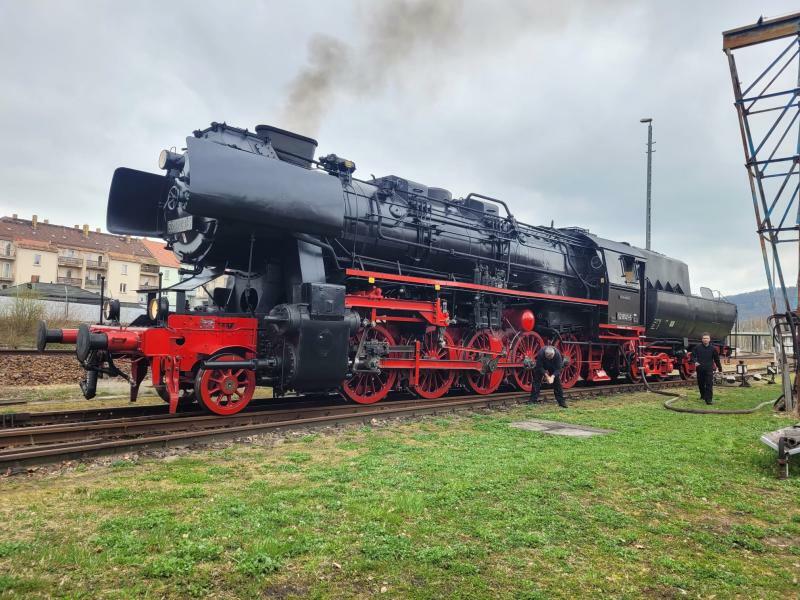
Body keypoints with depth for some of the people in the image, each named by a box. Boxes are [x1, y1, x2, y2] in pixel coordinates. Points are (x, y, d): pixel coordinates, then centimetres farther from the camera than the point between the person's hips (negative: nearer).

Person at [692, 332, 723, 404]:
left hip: (709, 369, -2)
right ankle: (703, 395, 36)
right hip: (700, 369, 2)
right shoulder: (697, 347, 2)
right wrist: (695, 361, -13)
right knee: (701, 384, 14)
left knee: (709, 385, -8)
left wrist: (720, 368, 14)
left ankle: (709, 399, -8)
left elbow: (717, 359, 9)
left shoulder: (713, 348, 3)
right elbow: (693, 355, 7)